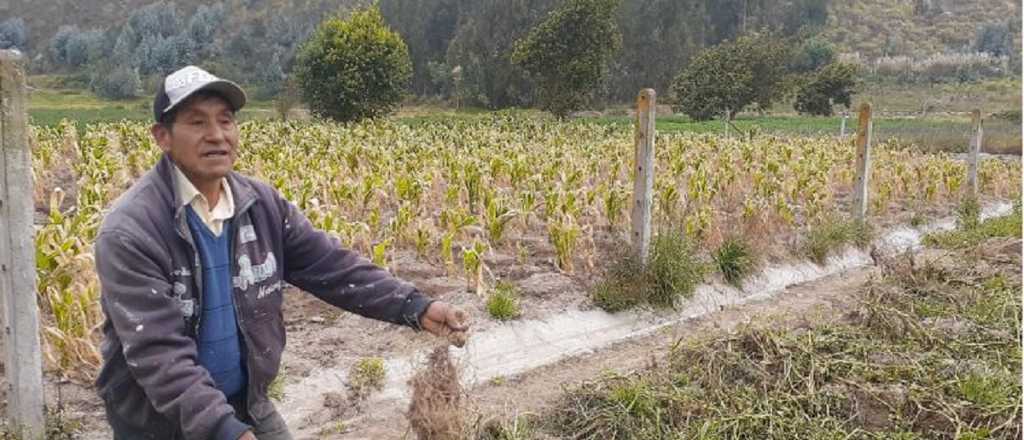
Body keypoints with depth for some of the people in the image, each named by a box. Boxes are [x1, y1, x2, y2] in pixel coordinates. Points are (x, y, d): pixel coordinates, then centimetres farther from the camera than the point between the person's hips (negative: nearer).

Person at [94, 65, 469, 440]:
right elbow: (157, 353, -29)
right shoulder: (131, 232, -23)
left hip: (247, 404, 5)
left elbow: (332, 265, -4)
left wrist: (415, 307, -15)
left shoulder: (262, 204, -5)